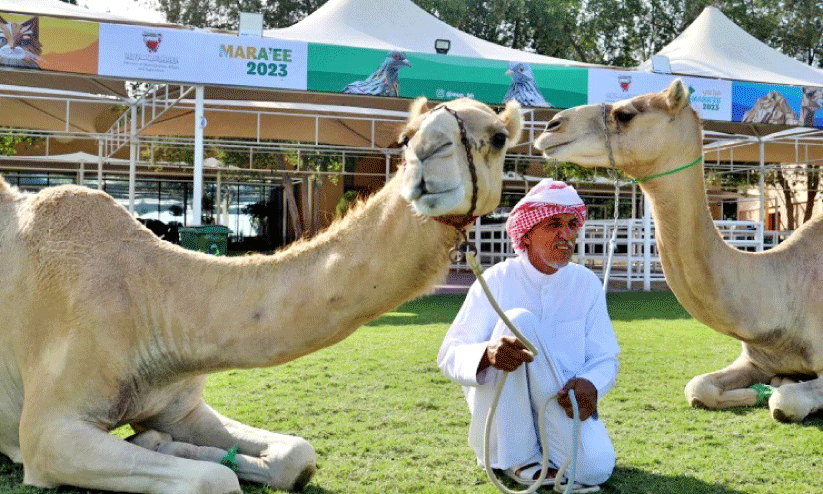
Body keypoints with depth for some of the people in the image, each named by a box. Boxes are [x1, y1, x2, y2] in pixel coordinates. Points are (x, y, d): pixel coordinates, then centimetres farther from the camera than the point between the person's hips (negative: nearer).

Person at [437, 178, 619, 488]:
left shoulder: (586, 283, 3)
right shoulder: (497, 280, -7)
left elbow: (606, 357, 2)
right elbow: (449, 356, -14)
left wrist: (590, 384, -23)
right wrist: (487, 353, -38)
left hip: (560, 409, 2)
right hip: (500, 414, -2)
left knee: (595, 468, -29)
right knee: (518, 320, -27)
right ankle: (518, 458, -19)